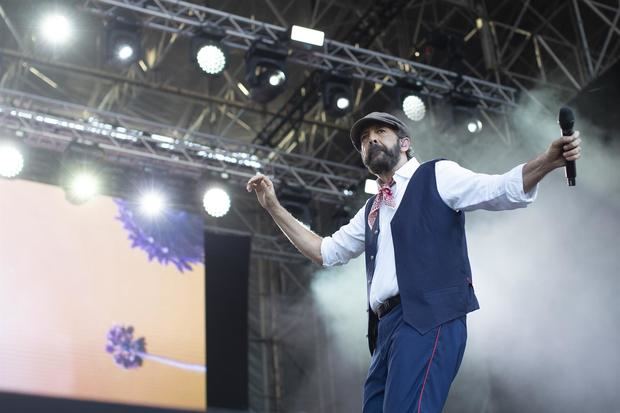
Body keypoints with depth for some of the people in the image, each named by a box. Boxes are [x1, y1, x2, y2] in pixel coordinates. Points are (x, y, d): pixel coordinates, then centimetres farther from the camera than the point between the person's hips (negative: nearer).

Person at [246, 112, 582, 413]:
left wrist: (549, 160, -22)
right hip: (386, 327, 8)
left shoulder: (436, 176, 8)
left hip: (429, 319, -7)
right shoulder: (371, 211, 27)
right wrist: (274, 207, 26)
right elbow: (325, 252, 32)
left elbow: (505, 190, -3)